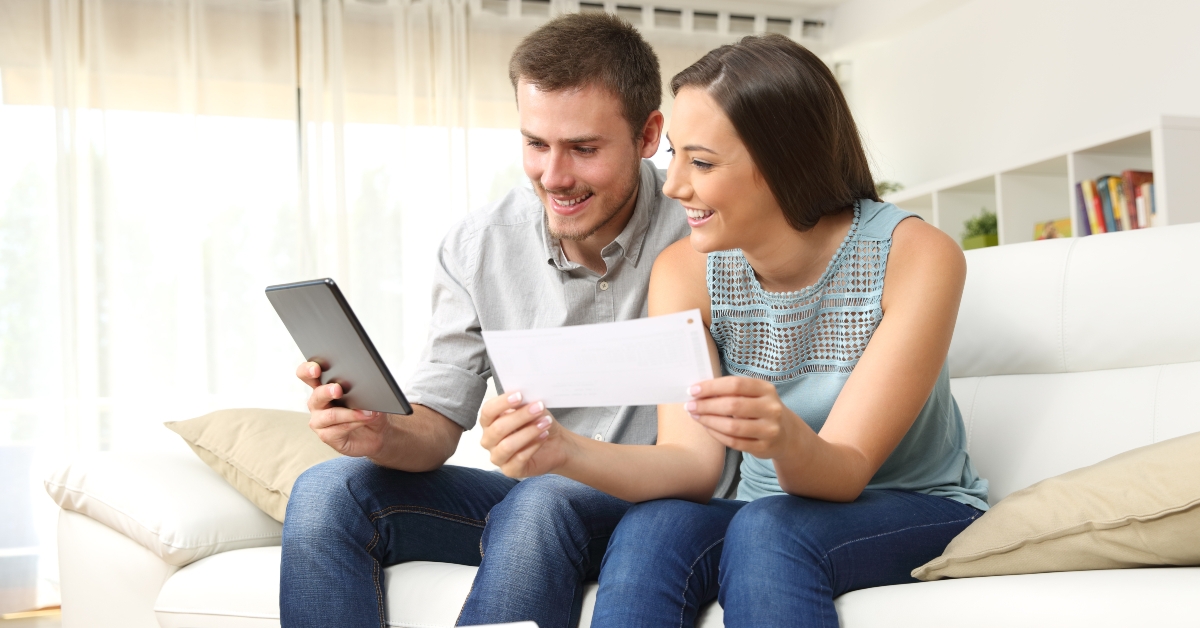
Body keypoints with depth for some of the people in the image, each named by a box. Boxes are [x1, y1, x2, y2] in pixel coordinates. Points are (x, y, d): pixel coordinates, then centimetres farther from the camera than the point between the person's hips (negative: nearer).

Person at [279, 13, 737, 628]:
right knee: (328, 491, -14)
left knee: (540, 503, -36)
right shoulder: (477, 247, -1)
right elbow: (437, 422, 0)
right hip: (530, 492, 4)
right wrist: (384, 434, -24)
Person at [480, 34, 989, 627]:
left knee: (769, 529, -34)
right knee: (650, 528, -30)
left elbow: (845, 474, -21)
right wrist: (567, 452, -36)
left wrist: (787, 440, -45)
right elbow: (693, 463, -17)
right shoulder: (684, 269, -7)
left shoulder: (918, 257, -18)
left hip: (919, 512, -2)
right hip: (765, 516, 3)